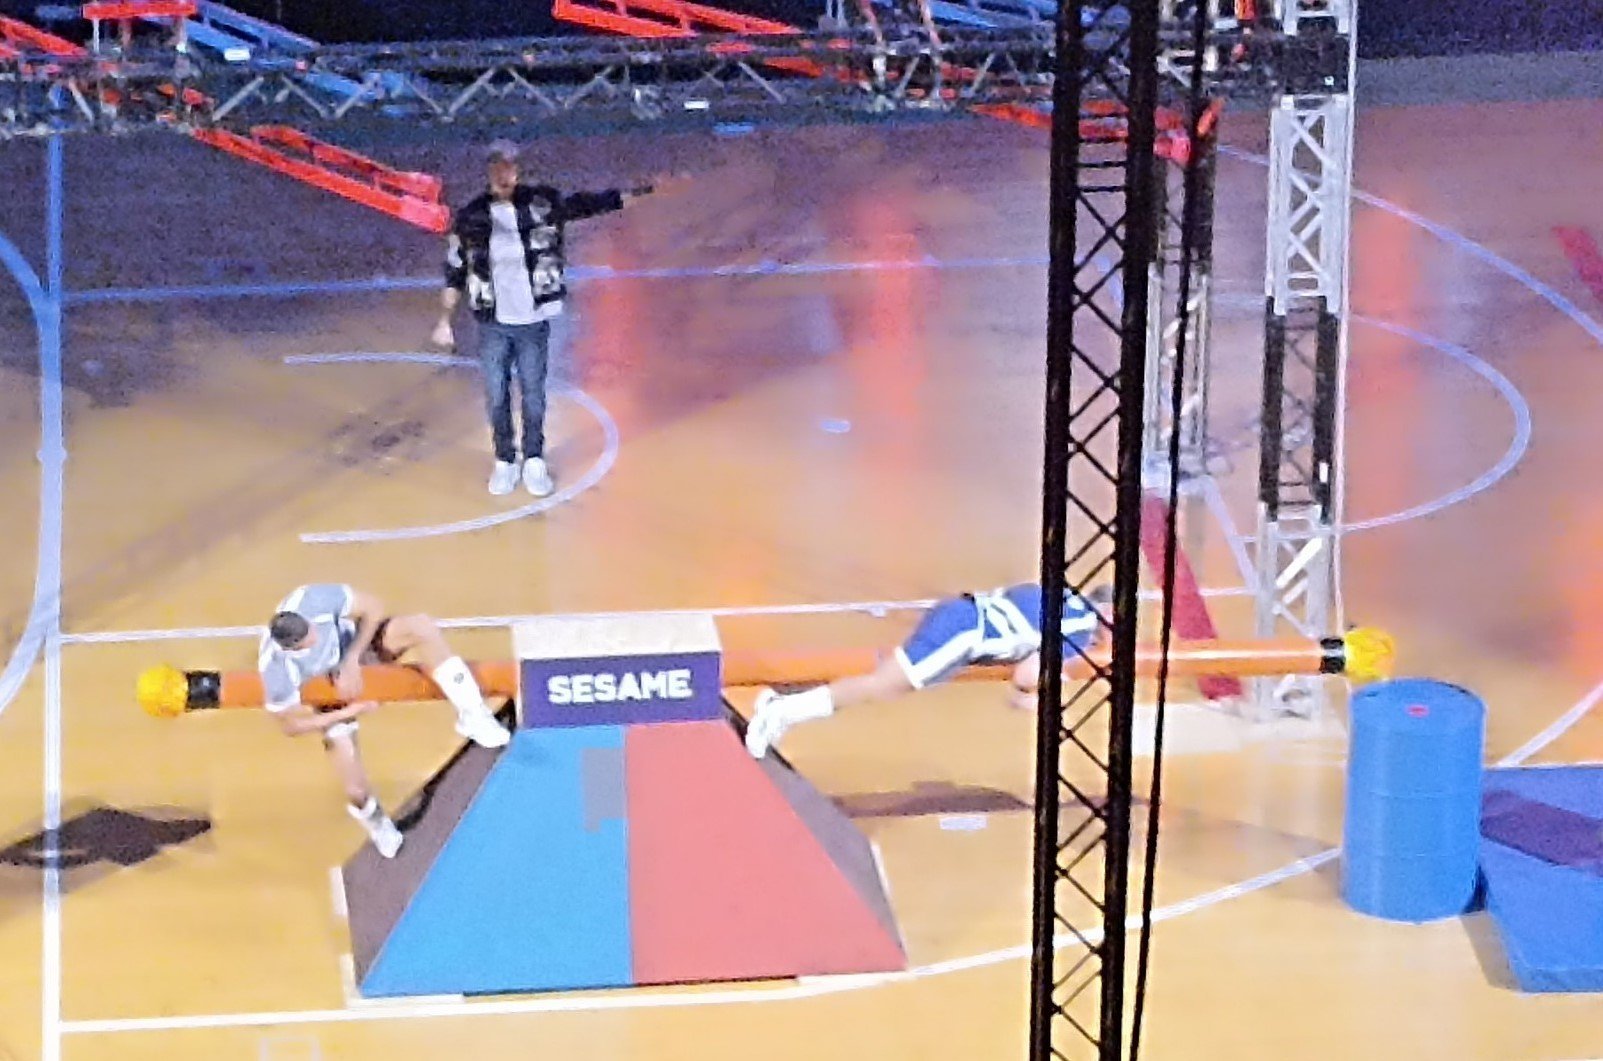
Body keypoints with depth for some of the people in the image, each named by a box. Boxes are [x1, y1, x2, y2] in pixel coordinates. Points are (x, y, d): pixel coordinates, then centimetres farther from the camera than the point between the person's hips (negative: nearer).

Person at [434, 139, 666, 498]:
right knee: (497, 398, 9)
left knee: (534, 395, 9)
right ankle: (504, 462, 24)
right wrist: (444, 321, 3)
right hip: (493, 325, 0)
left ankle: (534, 462, 23)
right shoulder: (470, 218, -5)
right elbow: (455, 273, 3)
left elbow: (586, 203, -3)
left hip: (533, 322, 0)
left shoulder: (542, 203, -5)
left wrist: (638, 193, -10)